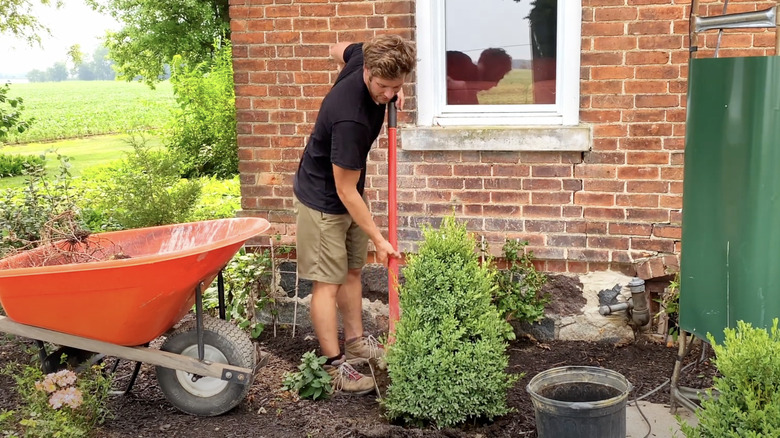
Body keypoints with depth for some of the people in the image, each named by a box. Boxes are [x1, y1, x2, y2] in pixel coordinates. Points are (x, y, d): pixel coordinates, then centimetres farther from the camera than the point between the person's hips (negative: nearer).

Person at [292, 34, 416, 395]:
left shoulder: (366, 56, -14)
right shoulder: (350, 119, -37)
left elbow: (339, 49, 12)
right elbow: (345, 191, -28)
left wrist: (392, 89, 2)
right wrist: (378, 239, -21)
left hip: (347, 193, 9)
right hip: (322, 199, -9)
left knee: (352, 270, 17)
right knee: (328, 281, -3)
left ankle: (355, 341, 30)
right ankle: (334, 365, 4)